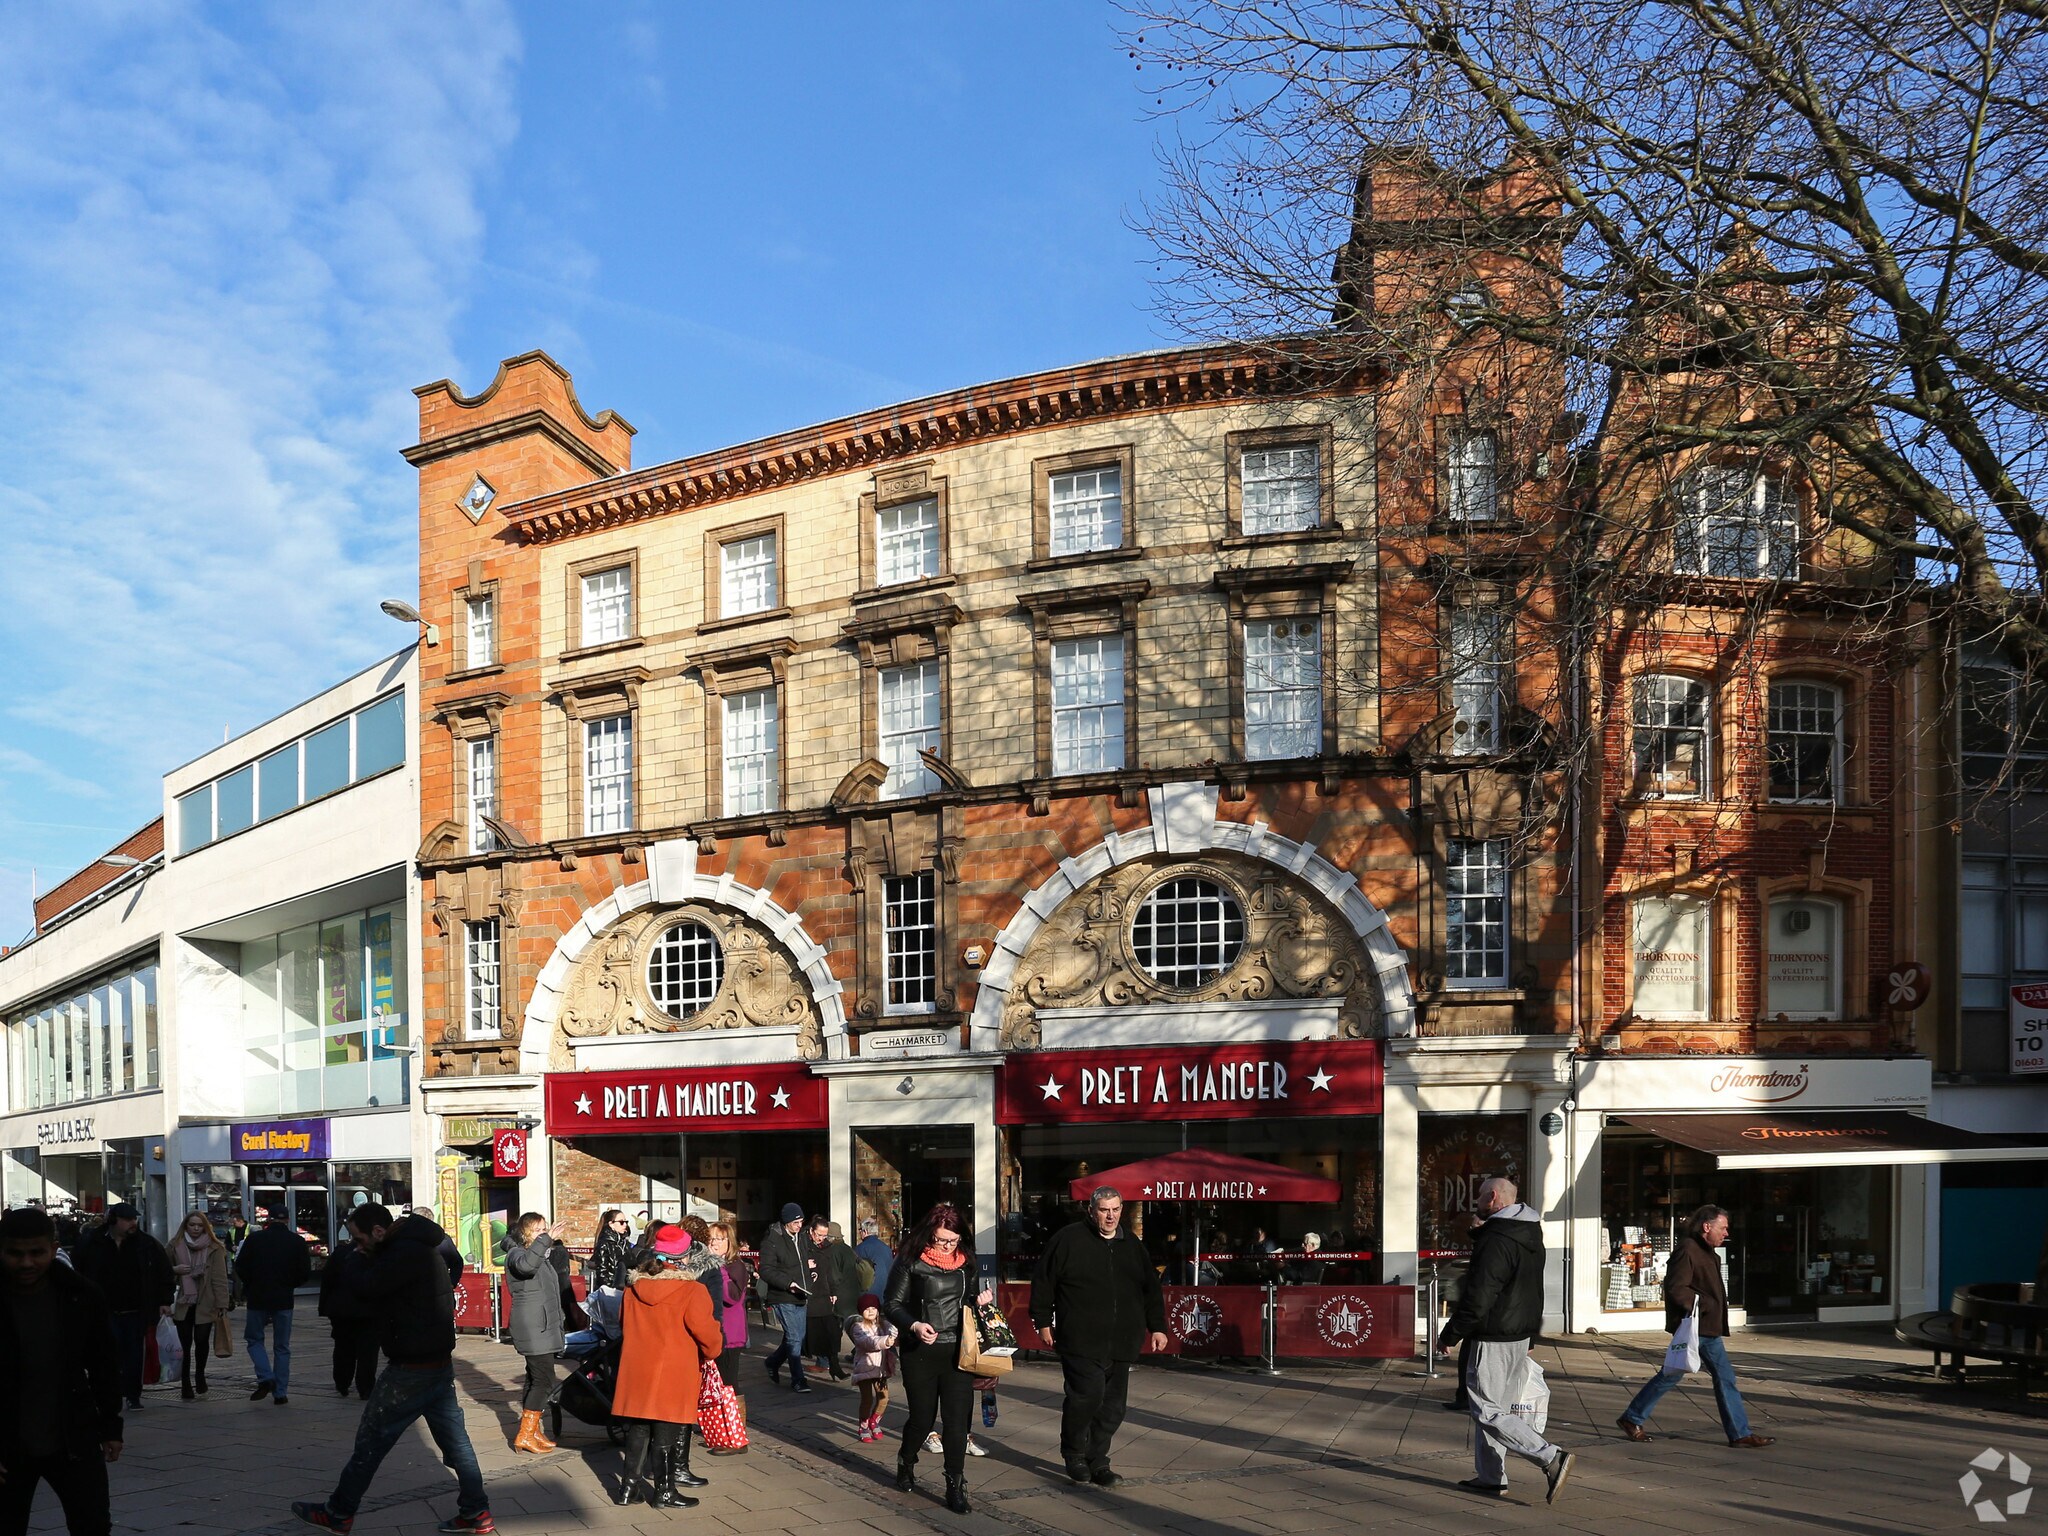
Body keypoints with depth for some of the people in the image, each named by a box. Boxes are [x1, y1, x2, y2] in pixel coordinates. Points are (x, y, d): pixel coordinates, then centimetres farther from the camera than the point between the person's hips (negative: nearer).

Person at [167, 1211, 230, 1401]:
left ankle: (199, 1376, 20)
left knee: (202, 1341, -4)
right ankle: (185, 1384, 7)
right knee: (185, 1345, -4)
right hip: (183, 1303, 1)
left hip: (205, 1304, -1)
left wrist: (222, 1305, -9)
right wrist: (174, 1269, -9)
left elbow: (220, 1278, -4)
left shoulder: (214, 1248, 0)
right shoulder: (176, 1246, 5)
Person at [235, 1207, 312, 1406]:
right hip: (284, 1300, 1)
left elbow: (240, 1267, -4)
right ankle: (280, 1392, 7)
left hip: (258, 1298, -1)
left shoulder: (254, 1239, -6)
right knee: (282, 1346, 9)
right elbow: (305, 1272, -2)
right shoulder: (297, 1241, -4)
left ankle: (265, 1378, -5)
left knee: (254, 1338, 16)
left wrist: (250, 1285, 14)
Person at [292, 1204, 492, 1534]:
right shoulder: (423, 1247, 12)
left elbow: (366, 1287, -24)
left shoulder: (405, 1252, -20)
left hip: (412, 1367, -10)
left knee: (371, 1439, 5)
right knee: (453, 1437, 10)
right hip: (440, 1361, 10)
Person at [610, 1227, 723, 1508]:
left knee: (638, 1428, 14)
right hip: (674, 1371, -5)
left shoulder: (634, 1287, 4)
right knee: (667, 1430, 4)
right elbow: (705, 1331, -15)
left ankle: (630, 1485, 19)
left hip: (636, 1368, 5)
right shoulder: (692, 1290, -14)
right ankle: (665, 1491, 11)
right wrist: (712, 1351, 5)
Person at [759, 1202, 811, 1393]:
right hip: (782, 1298, -8)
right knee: (794, 1338, -9)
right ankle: (797, 1380, 0)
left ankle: (773, 1363, 36)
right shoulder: (772, 1240, -13)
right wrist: (787, 1283, -25)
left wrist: (808, 1273, 15)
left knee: (798, 1337, 13)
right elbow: (766, 1270, -18)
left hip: (800, 1298, 8)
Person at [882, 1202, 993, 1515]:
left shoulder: (965, 1262, 6)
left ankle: (956, 1488, 7)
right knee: (922, 1418, 9)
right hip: (920, 1353, -3)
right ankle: (906, 1464, 39)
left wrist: (980, 1300, -2)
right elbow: (892, 1304, -6)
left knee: (957, 1420, -2)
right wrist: (914, 1325, -22)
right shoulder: (910, 1261, -8)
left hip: (957, 1351, 3)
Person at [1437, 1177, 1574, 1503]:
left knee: (1487, 1410, -5)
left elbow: (1478, 1299, -24)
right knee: (1495, 1406, 17)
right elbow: (1530, 1290, 18)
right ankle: (1490, 1477, 21)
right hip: (1522, 1334, 10)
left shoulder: (1495, 1241, -22)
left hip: (1494, 1339, -10)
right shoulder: (1531, 1236, 10)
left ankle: (1551, 1457, -12)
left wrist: (1450, 1335, -13)